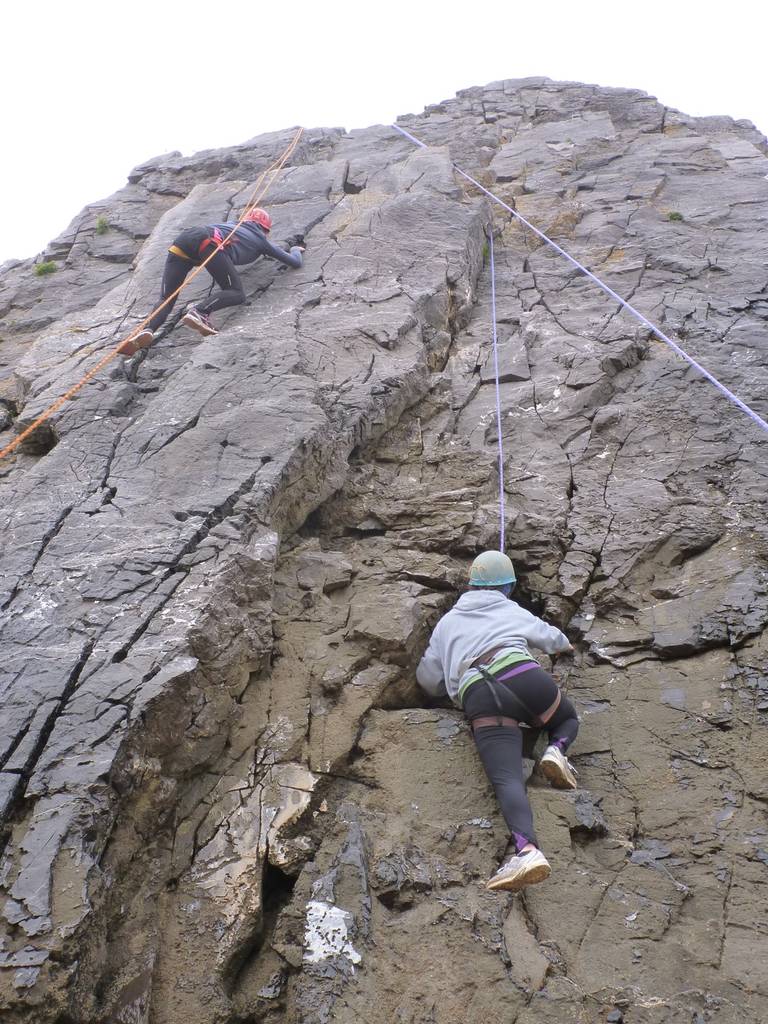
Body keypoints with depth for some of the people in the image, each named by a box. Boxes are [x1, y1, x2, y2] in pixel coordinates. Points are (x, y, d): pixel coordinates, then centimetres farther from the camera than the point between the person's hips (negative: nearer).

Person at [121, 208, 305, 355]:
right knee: (237, 294, 1)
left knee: (166, 300, 5)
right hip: (209, 241, -6)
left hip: (184, 236, 6)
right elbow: (295, 263, 34)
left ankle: (148, 329, -23)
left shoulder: (235, 225, 42)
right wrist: (295, 250, 57)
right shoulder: (261, 239, 28)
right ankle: (199, 311, -27)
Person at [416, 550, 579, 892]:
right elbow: (549, 636, 49)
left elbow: (428, 680, 34)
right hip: (523, 677, 0)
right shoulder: (512, 611, 29)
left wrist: (451, 684, 56)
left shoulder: (447, 623, 30)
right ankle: (556, 750, -3)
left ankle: (527, 850, -44)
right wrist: (564, 643, 73)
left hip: (479, 700, 0)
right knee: (568, 718, 31)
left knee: (507, 780, -17)